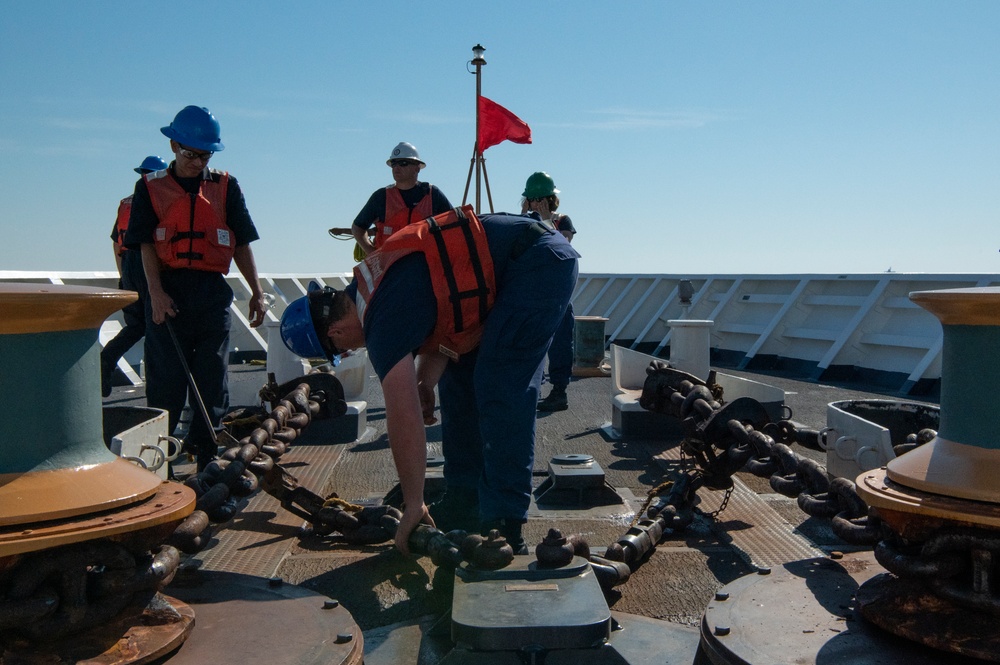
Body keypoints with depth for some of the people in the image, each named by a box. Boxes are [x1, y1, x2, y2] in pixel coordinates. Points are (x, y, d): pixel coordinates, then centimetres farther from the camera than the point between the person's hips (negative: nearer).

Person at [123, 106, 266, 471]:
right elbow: (146, 244, -2)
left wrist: (256, 291, 3)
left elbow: (241, 244, 9)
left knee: (213, 379, 4)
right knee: (165, 378, 2)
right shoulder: (151, 187, 6)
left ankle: (207, 457, 14)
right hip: (168, 292, -1)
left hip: (212, 292, 2)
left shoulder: (225, 186, 10)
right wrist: (156, 292, -14)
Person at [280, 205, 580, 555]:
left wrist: (413, 507, -15)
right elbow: (441, 328, 16)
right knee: (459, 379, 11)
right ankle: (462, 505, 18)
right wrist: (425, 384, -2)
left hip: (541, 262, -10)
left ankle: (503, 529, -11)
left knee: (500, 392, -16)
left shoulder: (384, 317, -22)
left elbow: (403, 417, -23)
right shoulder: (367, 286, 7)